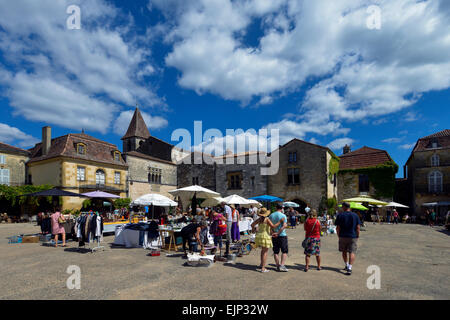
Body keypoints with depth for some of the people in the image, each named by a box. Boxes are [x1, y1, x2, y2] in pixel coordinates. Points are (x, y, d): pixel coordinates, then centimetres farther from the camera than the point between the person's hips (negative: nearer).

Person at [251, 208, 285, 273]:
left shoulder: (259, 219, 3)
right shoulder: (267, 219, -15)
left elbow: (252, 224, 8)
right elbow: (273, 226, -18)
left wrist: (253, 229, 27)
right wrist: (280, 222, -13)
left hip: (258, 236, 6)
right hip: (265, 237, -6)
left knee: (263, 250, 24)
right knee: (265, 252, 1)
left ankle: (261, 265, 25)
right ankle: (263, 268, 3)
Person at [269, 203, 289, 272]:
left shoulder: (271, 216, 6)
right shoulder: (283, 216, -8)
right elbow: (284, 226, -17)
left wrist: (273, 232, -6)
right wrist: (278, 233, -17)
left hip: (274, 236, 4)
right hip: (282, 235, -4)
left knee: (276, 251, 11)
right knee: (284, 251, 5)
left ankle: (278, 266, 15)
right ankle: (282, 265, -4)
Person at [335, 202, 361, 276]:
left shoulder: (340, 215, -3)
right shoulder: (355, 215, 0)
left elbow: (337, 228, -5)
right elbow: (358, 227, -3)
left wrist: (339, 236, 7)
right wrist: (357, 236, 7)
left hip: (343, 236, 0)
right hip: (353, 237, 0)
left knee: (344, 251, 17)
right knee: (352, 252, 0)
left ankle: (347, 265, 29)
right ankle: (349, 268, -10)